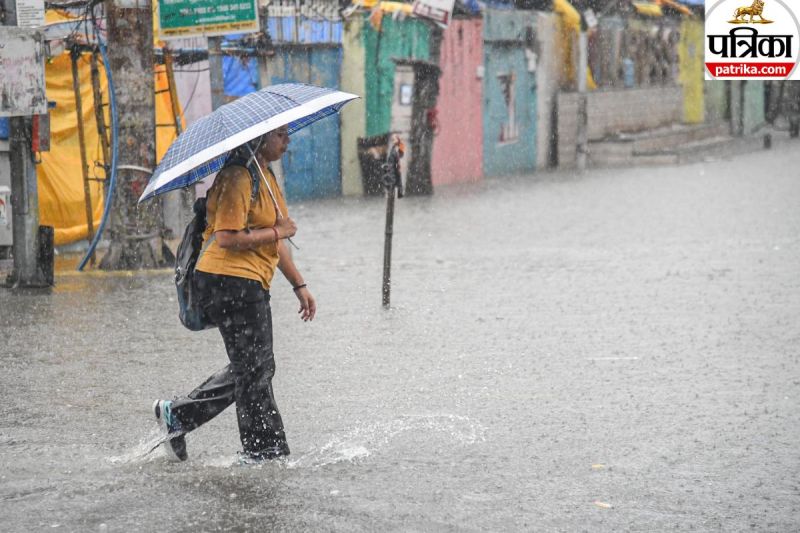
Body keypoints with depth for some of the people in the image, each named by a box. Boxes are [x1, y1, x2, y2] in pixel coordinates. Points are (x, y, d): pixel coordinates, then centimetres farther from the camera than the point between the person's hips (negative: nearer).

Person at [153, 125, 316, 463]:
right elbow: (228, 238, -25)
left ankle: (177, 415, 22)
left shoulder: (267, 177, 16)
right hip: (230, 281, -10)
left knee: (252, 369, 15)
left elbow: (273, 243, 23)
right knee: (255, 371, -3)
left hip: (251, 284, 10)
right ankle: (265, 452, 6)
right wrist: (276, 232, -15)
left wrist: (299, 285, 21)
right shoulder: (238, 178, -16)